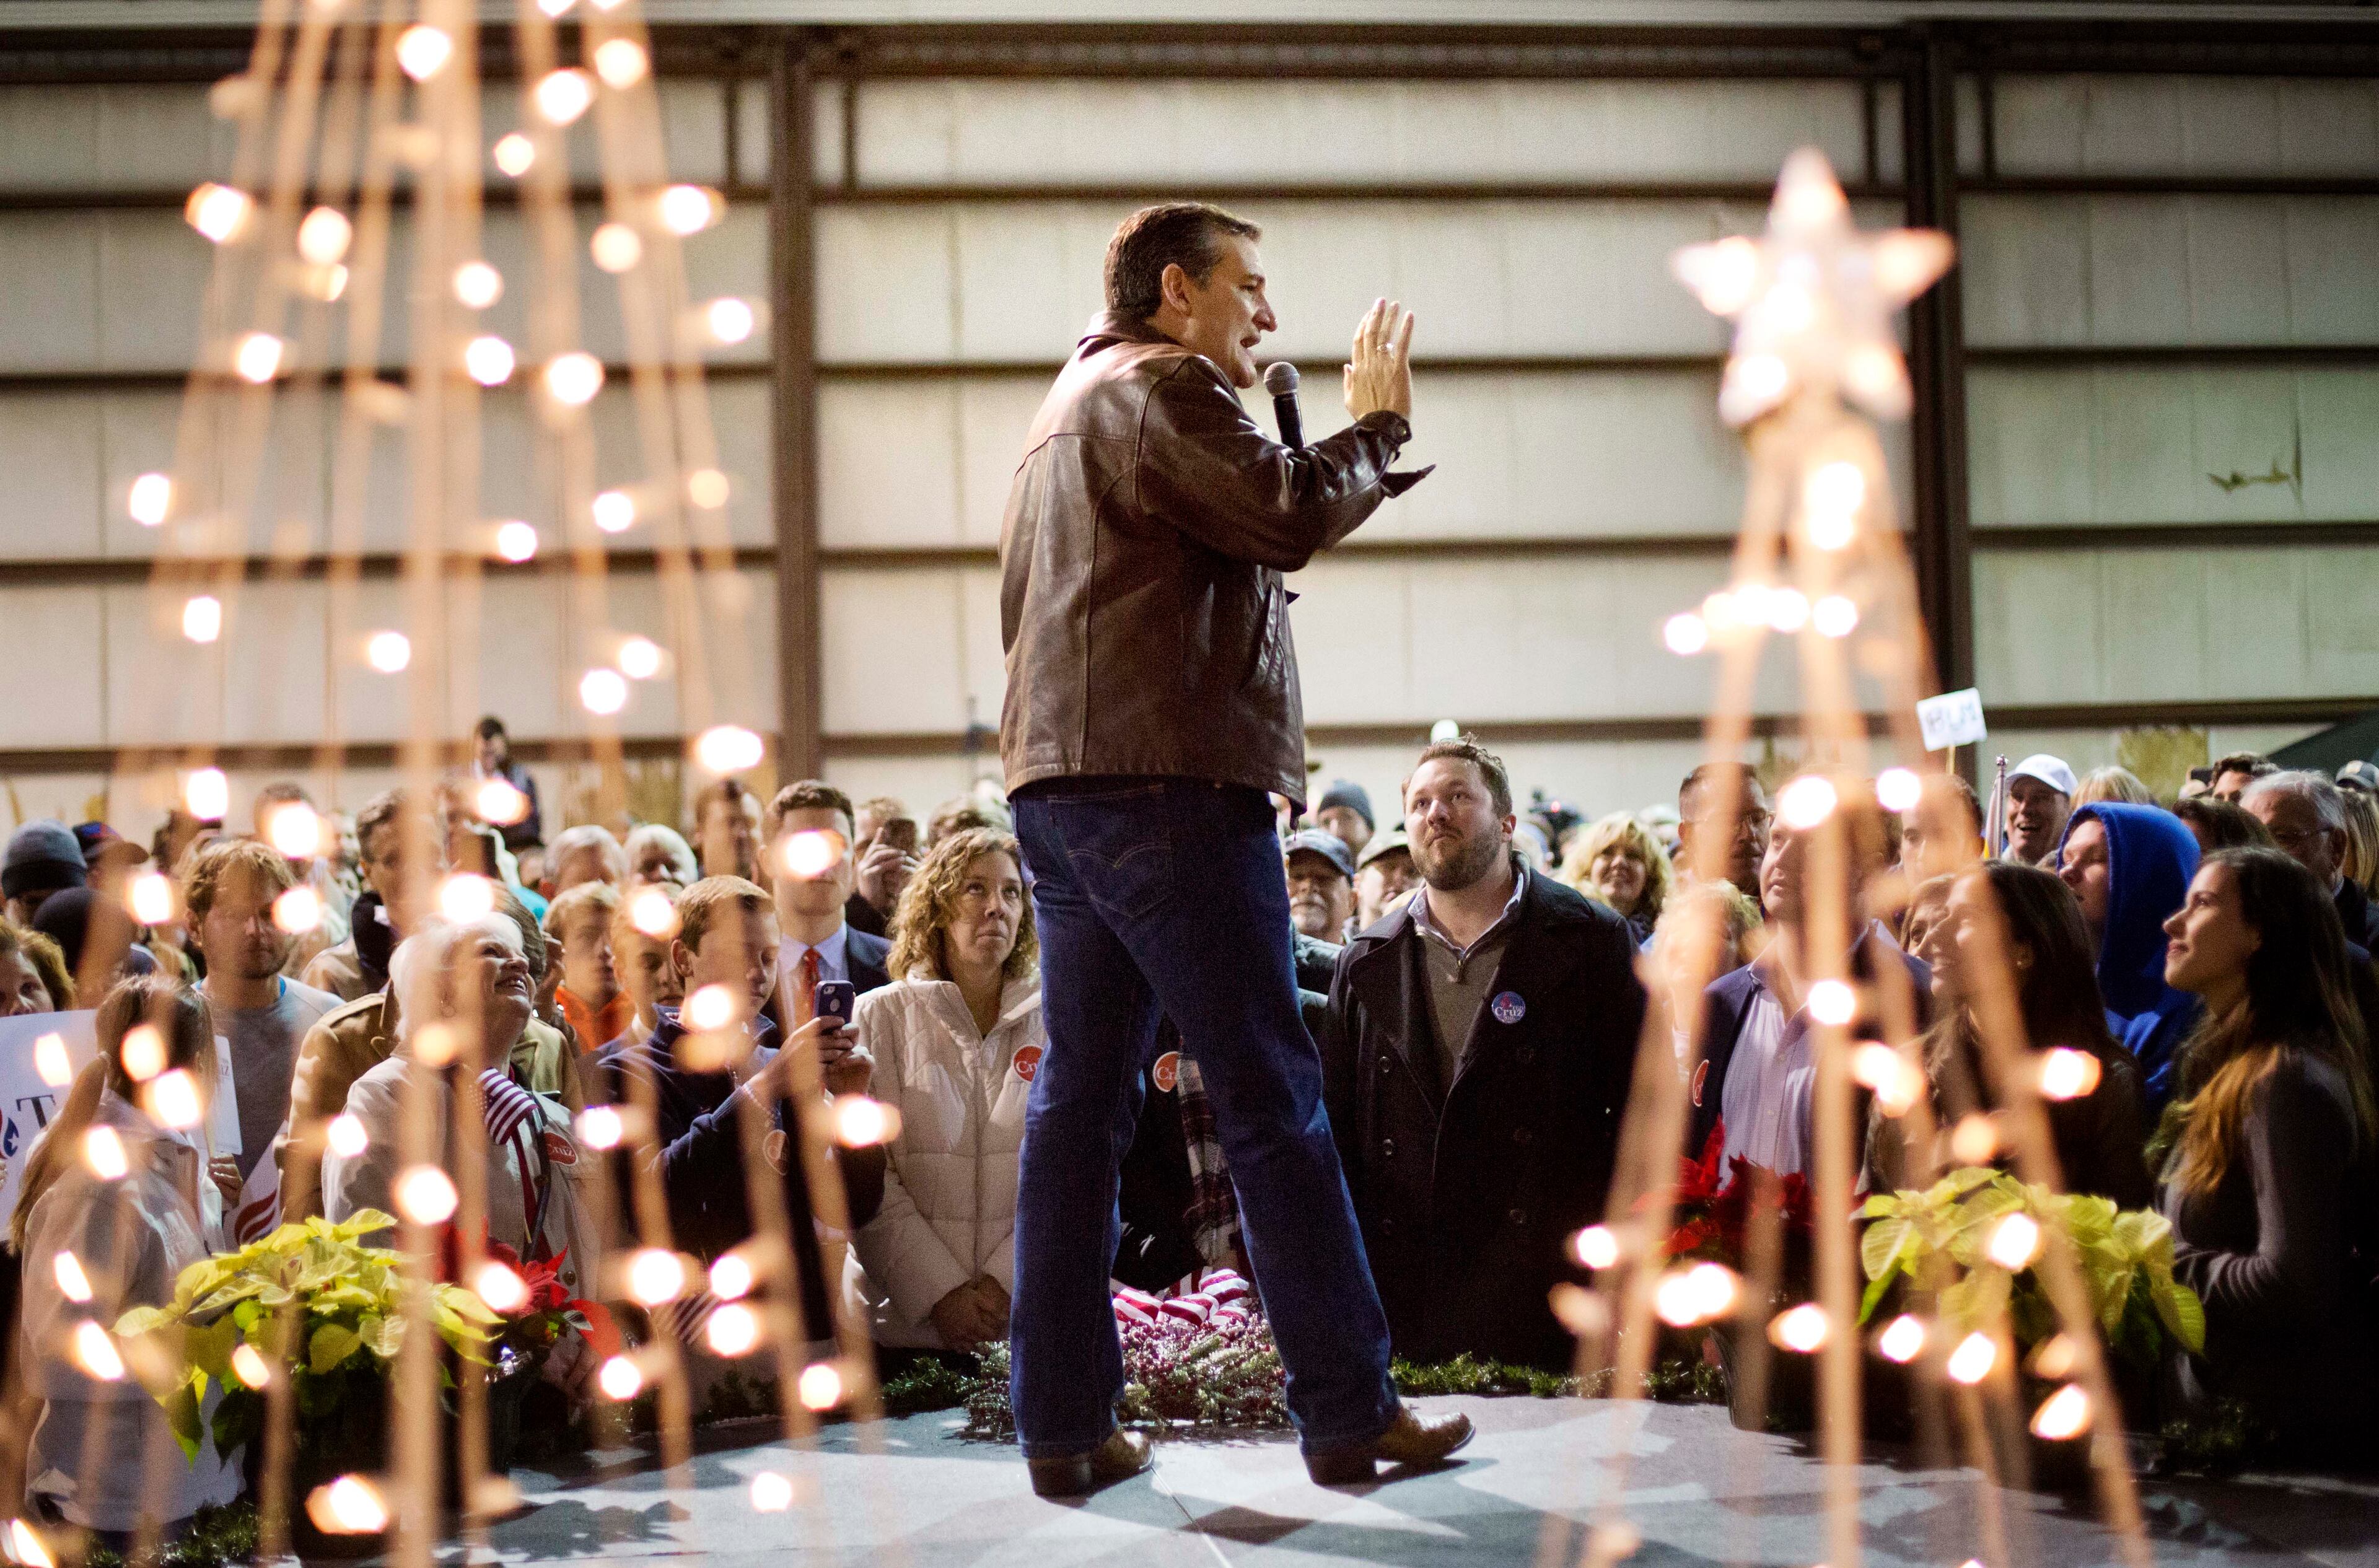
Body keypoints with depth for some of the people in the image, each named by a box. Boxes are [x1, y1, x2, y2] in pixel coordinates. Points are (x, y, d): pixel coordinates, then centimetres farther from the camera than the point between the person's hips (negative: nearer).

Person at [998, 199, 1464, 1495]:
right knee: (1273, 1103, -5)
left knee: (1078, 1101, 7)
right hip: (1164, 780, -10)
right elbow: (1291, 516, -15)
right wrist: (1376, 422, 0)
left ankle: (1064, 1425, 8)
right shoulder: (1161, 385, -5)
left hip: (1057, 784, 10)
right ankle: (1349, 1412, 0)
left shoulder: (1067, 405, 26)